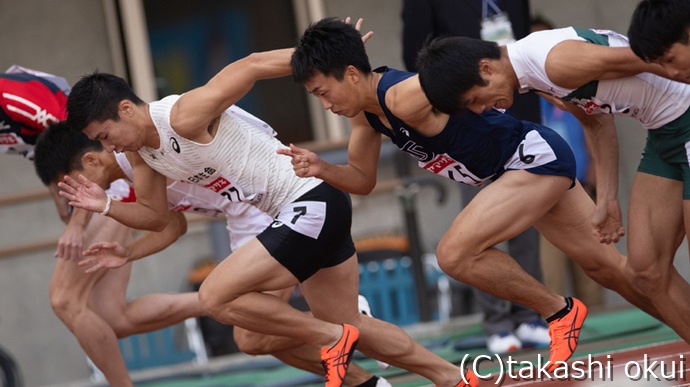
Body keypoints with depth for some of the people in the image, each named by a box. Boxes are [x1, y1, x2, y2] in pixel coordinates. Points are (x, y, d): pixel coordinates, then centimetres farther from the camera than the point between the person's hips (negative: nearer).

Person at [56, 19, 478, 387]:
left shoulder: (185, 117, -20)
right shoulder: (143, 154, 7)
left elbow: (253, 65, -19)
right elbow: (155, 217, 18)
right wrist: (106, 206, 1)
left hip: (314, 202, -10)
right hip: (307, 210, 10)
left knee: (216, 297, -13)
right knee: (347, 325, 18)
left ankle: (334, 339, -3)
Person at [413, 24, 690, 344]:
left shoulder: (557, 62, -23)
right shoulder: (535, 76, 7)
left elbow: (645, 58, -20)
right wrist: (607, 200, 15)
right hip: (662, 134, 9)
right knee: (644, 270, 5)